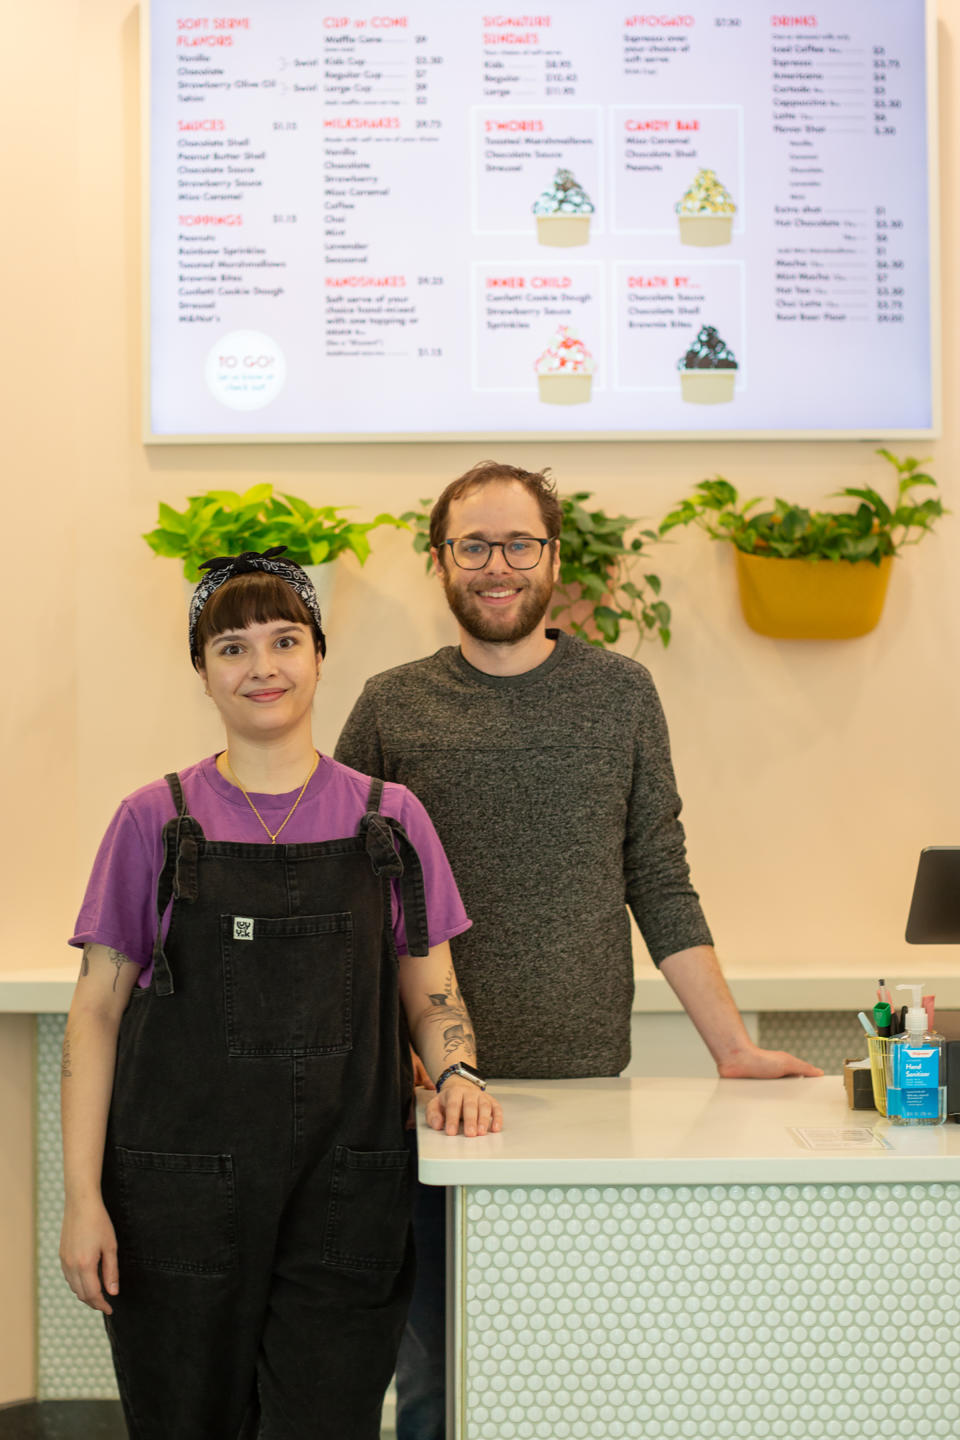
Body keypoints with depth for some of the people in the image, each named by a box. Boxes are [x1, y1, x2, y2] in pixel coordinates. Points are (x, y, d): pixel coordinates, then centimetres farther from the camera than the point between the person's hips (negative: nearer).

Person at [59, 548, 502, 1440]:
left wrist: (455, 1071, -9)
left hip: (348, 1198, 1)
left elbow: (431, 994, 12)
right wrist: (82, 1197, -4)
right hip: (180, 1191, 0)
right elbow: (96, 1012, 2)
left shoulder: (389, 820, 6)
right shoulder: (156, 822, 2)